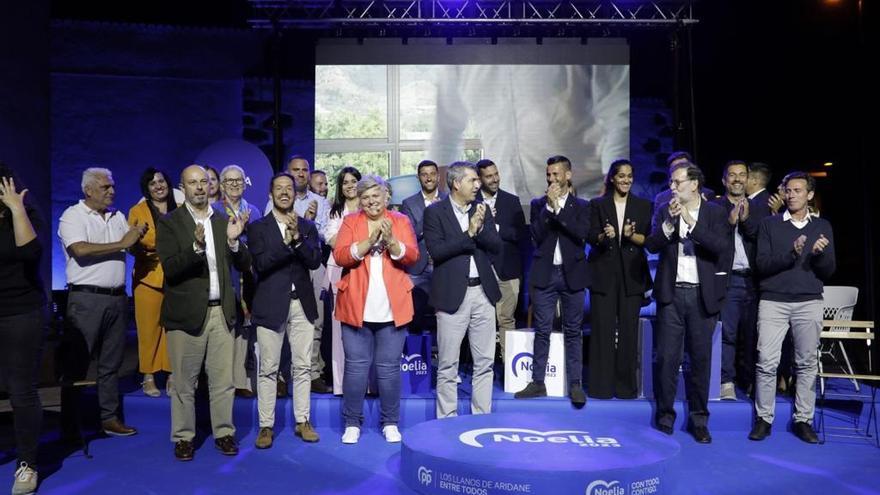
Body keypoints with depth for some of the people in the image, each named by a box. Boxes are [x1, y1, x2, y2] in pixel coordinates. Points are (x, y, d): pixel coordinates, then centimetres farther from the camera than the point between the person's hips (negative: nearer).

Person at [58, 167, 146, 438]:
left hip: (117, 298, 6)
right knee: (77, 363, 2)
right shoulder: (73, 216, -4)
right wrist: (121, 244, -15)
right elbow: (80, 250, -20)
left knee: (111, 363, 11)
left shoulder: (117, 216, 14)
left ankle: (110, 418, 19)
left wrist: (139, 236, -6)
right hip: (87, 299, -6)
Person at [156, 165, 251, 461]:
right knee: (184, 382, 7)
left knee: (223, 381, 9)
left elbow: (244, 265, 5)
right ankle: (183, 437, 22)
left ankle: (224, 433, 23)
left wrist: (234, 241, -14)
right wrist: (196, 246, -28)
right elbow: (170, 268, -12)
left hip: (222, 312, 3)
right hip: (186, 313, -3)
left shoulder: (225, 222, 9)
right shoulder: (169, 223, -1)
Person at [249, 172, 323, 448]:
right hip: (271, 305, -2)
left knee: (302, 367, 8)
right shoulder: (258, 228, 1)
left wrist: (297, 237, -18)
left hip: (302, 304, 2)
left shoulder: (307, 227, 8)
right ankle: (266, 426, 13)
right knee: (268, 369, 3)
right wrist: (286, 241, -20)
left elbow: (315, 261, -5)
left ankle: (302, 421, 20)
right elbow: (260, 264, -11)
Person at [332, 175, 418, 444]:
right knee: (356, 366, 4)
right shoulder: (350, 221, 7)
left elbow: (412, 256, -3)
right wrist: (369, 241, -18)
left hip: (392, 308, 0)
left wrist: (391, 241, -19)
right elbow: (340, 256, -7)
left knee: (389, 367, 7)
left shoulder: (400, 220, 7)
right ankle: (352, 423, 18)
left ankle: (390, 423, 20)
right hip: (356, 307, 0)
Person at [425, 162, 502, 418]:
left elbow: (496, 246, 3)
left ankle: (482, 417, 22)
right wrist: (469, 234, -14)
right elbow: (436, 251, -14)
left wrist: (480, 228, -13)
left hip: (483, 292, 5)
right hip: (452, 294, -4)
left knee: (485, 363, 10)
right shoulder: (435, 212, -3)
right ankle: (447, 421, 16)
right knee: (448, 365, 4)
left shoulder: (482, 210, 11)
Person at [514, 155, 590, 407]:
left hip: (572, 274, -1)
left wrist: (558, 207, -13)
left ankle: (575, 384, 12)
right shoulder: (538, 203, 7)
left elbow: (581, 234, -12)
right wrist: (549, 205, -11)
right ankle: (538, 382, 14)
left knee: (573, 331, 5)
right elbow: (536, 235, -6)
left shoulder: (581, 206, 5)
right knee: (542, 330, 6)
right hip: (544, 274, 1)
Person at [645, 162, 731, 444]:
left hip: (702, 295, 0)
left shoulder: (715, 213, 2)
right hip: (671, 294, 1)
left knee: (700, 358, 6)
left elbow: (722, 247, -13)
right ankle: (665, 413, 16)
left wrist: (691, 221, -19)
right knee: (666, 357, 1)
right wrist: (670, 221, -17)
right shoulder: (664, 211, 6)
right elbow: (651, 245, -4)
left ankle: (698, 419, 19)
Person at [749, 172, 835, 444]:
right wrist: (792, 254, -18)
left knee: (807, 363, 4)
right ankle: (763, 419, 5)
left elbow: (828, 271, 7)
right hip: (773, 301, -1)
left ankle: (803, 420, 15)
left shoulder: (822, 227, 10)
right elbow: (762, 265, -3)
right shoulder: (769, 224, 6)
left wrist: (819, 254, -14)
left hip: (809, 303, 2)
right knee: (767, 361, -5)